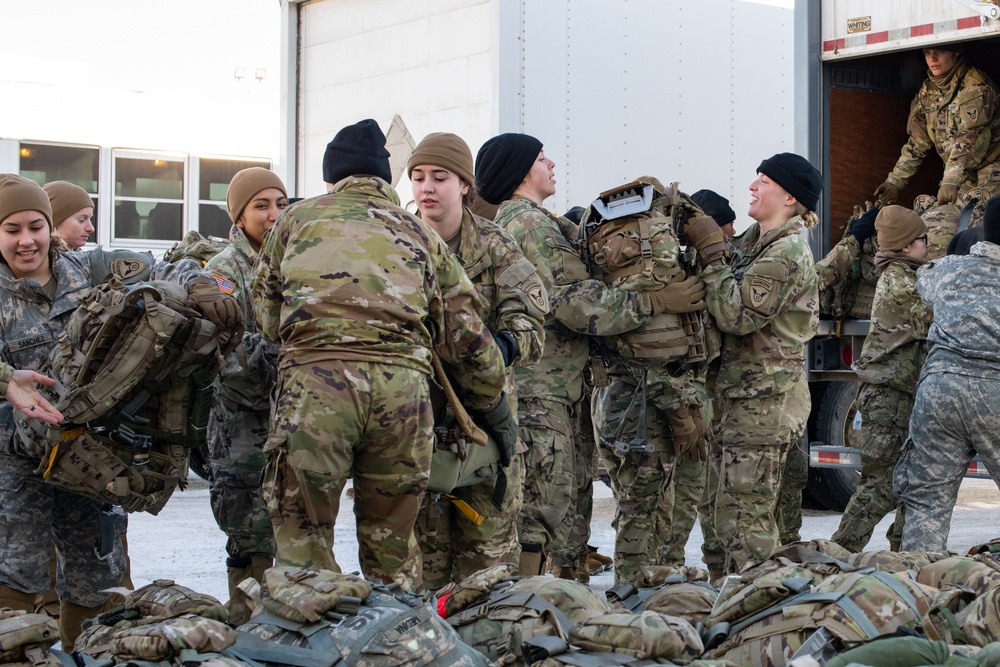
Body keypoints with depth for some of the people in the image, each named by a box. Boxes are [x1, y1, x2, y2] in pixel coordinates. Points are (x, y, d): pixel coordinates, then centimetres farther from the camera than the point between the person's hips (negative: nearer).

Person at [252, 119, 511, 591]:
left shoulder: (297, 219, 19)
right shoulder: (420, 235, 23)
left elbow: (266, 314, 21)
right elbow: (467, 337, 20)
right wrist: (496, 411, 31)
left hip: (314, 377, -2)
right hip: (403, 384, 2)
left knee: (302, 539, 5)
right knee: (392, 543, 14)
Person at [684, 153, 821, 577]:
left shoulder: (788, 252, -14)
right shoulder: (752, 241, 15)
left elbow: (737, 315, -21)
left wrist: (710, 252, -15)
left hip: (763, 401, -10)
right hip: (734, 393, 10)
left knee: (746, 514, -9)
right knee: (719, 506, 14)